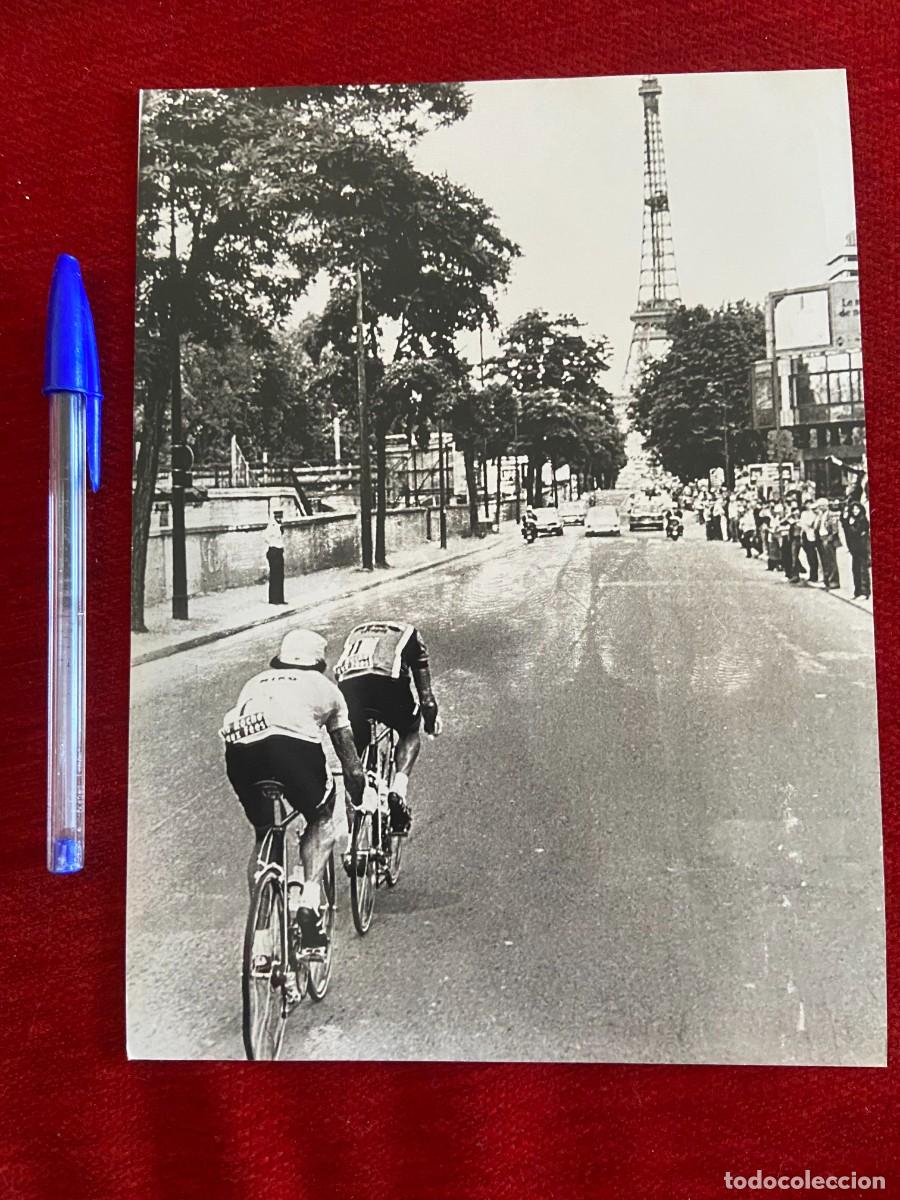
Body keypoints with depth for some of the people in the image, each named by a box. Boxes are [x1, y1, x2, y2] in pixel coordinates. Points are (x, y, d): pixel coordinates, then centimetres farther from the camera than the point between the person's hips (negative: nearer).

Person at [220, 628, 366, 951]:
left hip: (238, 745, 3)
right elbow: (350, 761, 35)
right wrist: (358, 798, 50)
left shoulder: (256, 682, 38)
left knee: (263, 834, 24)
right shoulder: (324, 686, 31)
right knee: (322, 820, 21)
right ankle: (309, 903, 5)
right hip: (290, 740, -3)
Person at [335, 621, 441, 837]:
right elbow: (424, 691, 31)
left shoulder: (356, 632, 41)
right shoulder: (409, 633, 32)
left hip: (349, 681, 3)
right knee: (410, 732, 23)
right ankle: (398, 788, 0)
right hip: (387, 680, -2)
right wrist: (431, 719, 46)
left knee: (355, 747, 23)